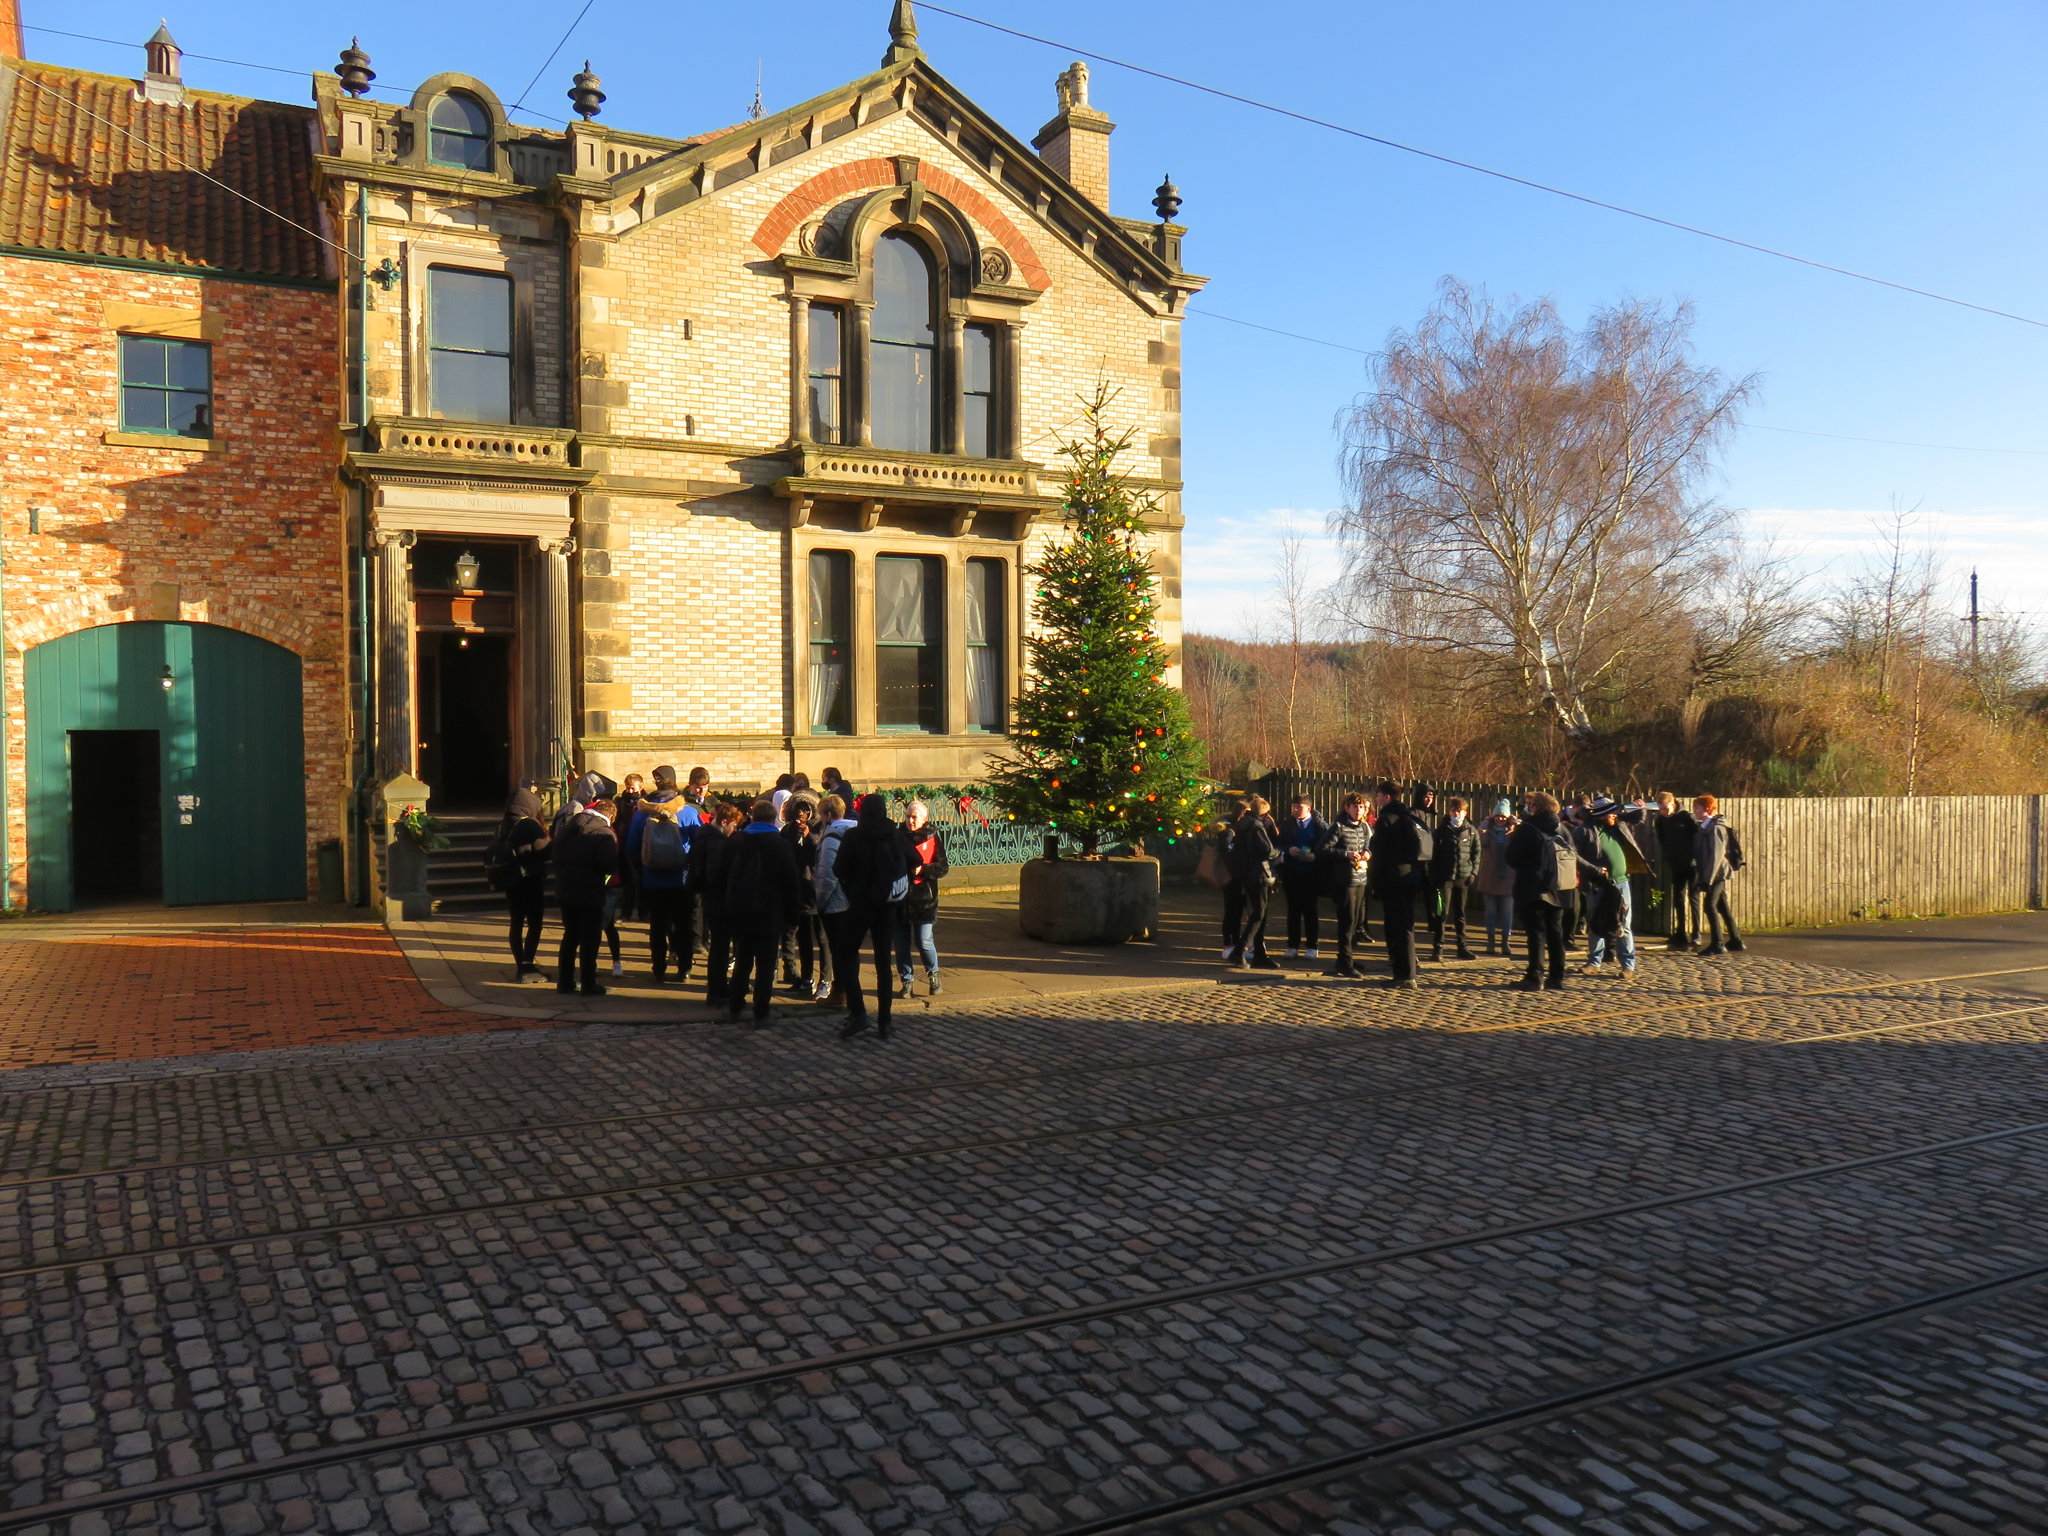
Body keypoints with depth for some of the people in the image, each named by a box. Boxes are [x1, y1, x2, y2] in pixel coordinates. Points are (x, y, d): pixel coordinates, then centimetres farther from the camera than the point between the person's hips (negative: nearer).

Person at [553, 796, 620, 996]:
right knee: (589, 940, 2)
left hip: (565, 891, 6)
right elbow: (610, 865, -22)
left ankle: (564, 981, 20)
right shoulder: (604, 833, -12)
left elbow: (555, 857, 10)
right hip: (591, 894, -6)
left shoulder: (566, 830, 9)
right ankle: (589, 985, 3)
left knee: (570, 936, 17)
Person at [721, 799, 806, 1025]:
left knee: (742, 963, 17)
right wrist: (792, 913, 2)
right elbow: (792, 883, -6)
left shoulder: (736, 842, 1)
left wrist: (726, 909, 12)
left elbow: (725, 877, 5)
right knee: (765, 966, 3)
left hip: (740, 913, 3)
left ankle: (735, 1007, 21)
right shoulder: (782, 845, -8)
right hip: (770, 915, -3)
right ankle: (760, 1013, 3)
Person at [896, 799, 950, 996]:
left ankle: (933, 976, 20)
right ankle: (906, 981, 17)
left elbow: (943, 868, -3)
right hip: (900, 897, 3)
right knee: (901, 942, 4)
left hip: (923, 898, -3)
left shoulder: (933, 838, 0)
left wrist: (923, 870, -16)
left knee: (924, 941, -4)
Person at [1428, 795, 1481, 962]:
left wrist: (1474, 872, -1)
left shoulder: (1471, 830, 5)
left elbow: (1476, 852, 11)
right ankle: (1437, 949, -2)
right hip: (1445, 877, -2)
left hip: (1464, 877, 2)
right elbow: (1434, 854, 2)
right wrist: (1434, 877, -3)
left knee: (1460, 914, 11)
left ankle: (1462, 948, 17)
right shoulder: (1442, 829, 1)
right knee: (1442, 913, -5)